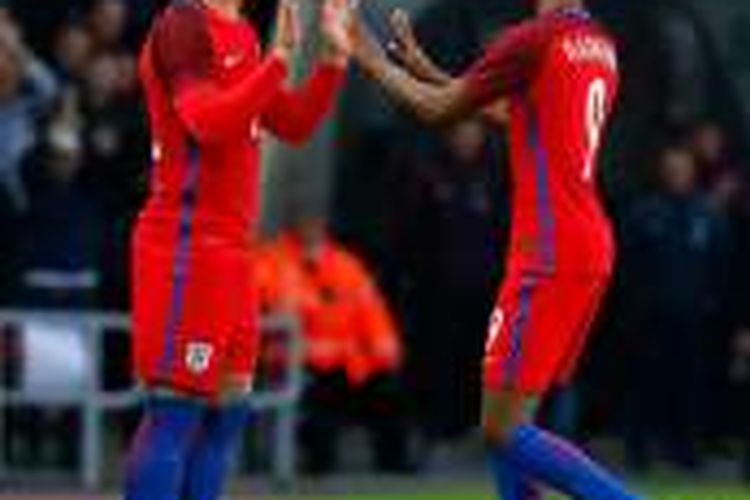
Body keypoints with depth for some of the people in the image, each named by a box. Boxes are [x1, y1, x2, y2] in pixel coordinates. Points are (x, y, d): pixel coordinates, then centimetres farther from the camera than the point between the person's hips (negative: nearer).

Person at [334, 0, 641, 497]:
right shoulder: (602, 46, 14)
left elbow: (440, 109, -2)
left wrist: (375, 62, 13)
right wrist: (425, 68, 35)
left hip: (550, 252, -9)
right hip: (593, 247, 9)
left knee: (504, 430, -6)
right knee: (509, 423, 13)